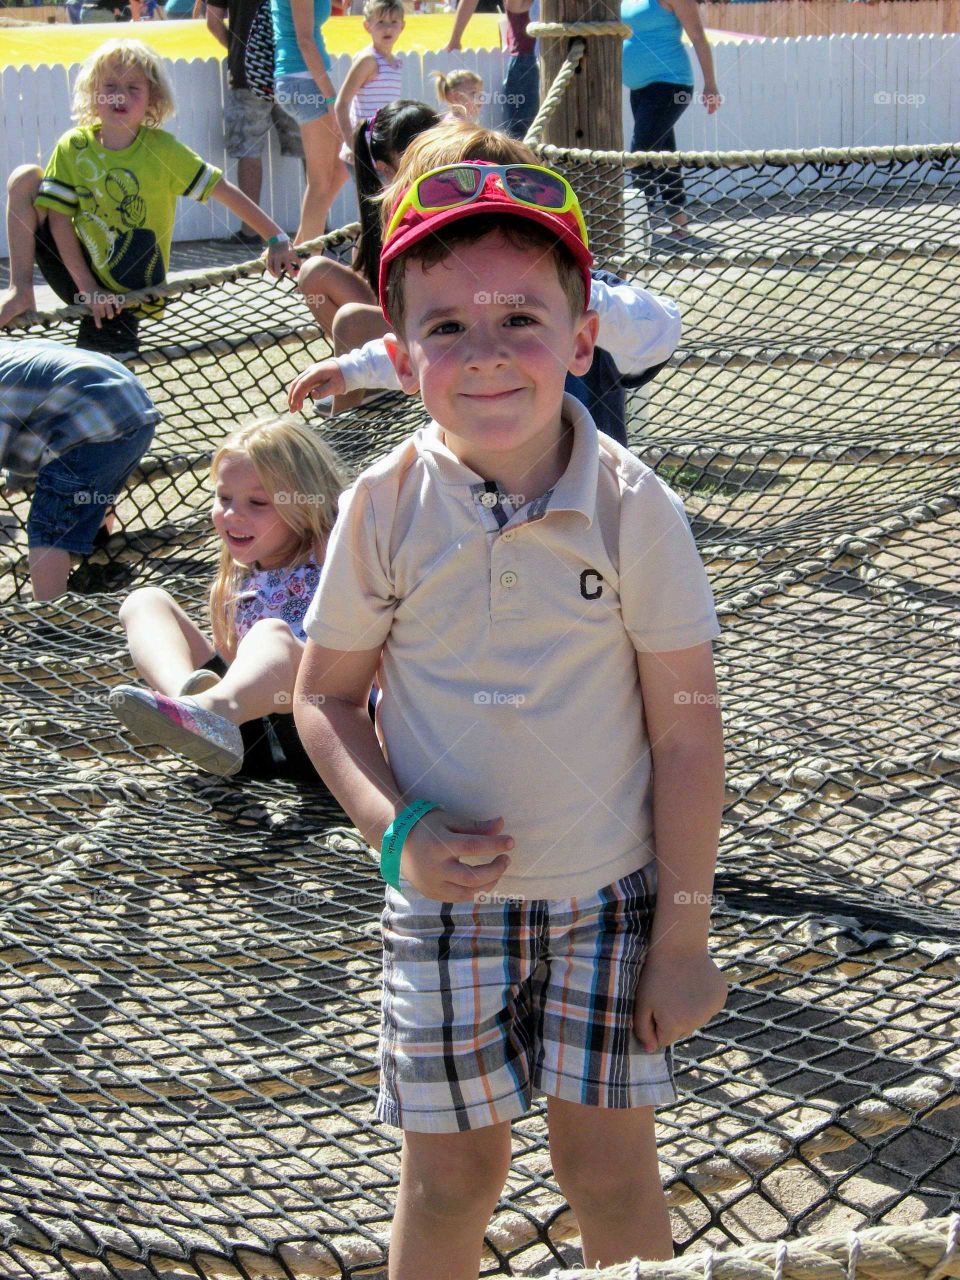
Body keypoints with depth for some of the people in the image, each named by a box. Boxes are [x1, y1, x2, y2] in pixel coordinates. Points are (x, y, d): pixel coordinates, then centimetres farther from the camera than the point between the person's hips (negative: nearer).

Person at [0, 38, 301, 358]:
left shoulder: (161, 148, -10)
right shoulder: (74, 146, -5)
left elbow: (226, 192, -10)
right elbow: (60, 218, -8)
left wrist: (277, 240, -19)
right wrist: (88, 288, -18)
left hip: (134, 289, -2)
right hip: (80, 277, 2)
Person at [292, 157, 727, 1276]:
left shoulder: (631, 508, -14)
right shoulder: (385, 508, -10)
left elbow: (686, 731, -8)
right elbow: (325, 696, 2)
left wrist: (683, 932, -6)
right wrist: (395, 828, -15)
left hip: (609, 897, -1)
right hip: (447, 895, 1)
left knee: (608, 1170, 7)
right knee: (452, 1171, 10)